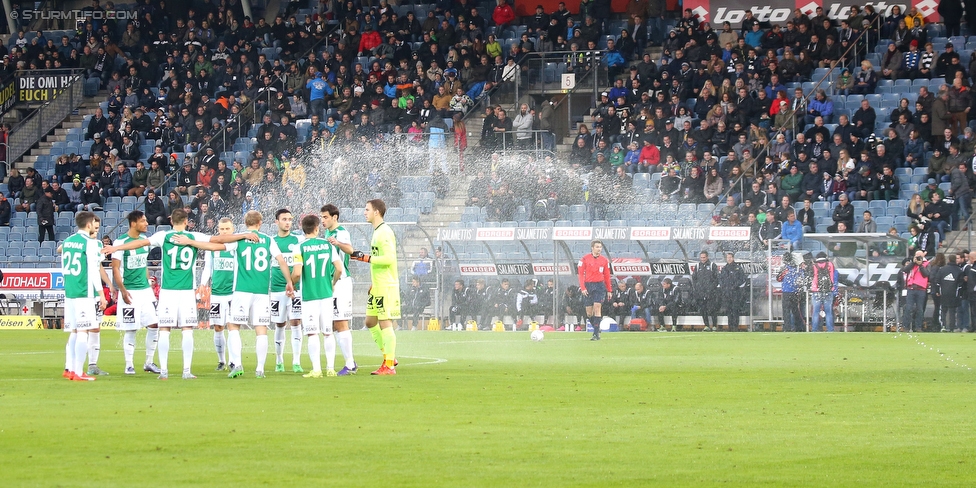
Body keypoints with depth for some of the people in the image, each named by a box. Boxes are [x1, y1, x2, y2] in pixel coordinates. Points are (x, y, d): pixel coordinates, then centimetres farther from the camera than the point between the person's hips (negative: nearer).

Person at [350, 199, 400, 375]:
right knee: (370, 321, 13)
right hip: (377, 287, 10)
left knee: (385, 323, -7)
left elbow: (389, 258, -24)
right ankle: (389, 357, 21)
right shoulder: (376, 232, 16)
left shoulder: (385, 232, -15)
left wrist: (365, 258, -20)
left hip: (387, 286, -10)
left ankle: (389, 366, -3)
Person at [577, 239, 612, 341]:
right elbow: (580, 273, -1)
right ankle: (596, 328, 25)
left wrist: (609, 291, 9)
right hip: (588, 286, 1)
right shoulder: (585, 259, 1)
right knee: (589, 312, 3)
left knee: (597, 308, -12)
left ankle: (596, 333, -10)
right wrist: (582, 288, -11)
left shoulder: (604, 260, 6)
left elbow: (607, 276, 10)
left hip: (600, 286, -1)